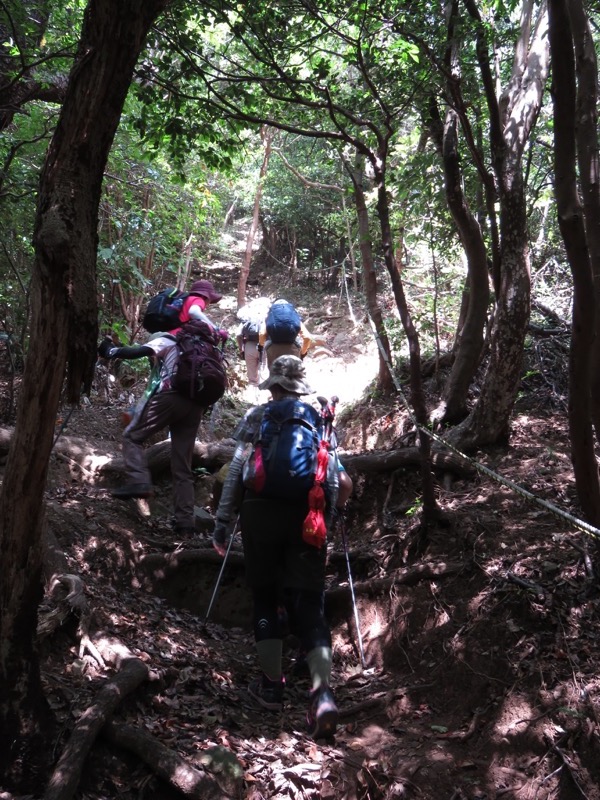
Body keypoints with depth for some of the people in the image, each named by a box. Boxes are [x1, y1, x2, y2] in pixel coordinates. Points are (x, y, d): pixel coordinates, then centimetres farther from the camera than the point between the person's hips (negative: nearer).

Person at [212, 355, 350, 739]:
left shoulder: (257, 416, 7)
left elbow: (237, 469, 1)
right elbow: (334, 475, 6)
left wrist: (223, 521, 3)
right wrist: (326, 519, 14)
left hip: (261, 510, -1)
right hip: (308, 514, 1)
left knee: (265, 596, 14)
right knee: (308, 603, 0)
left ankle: (272, 684, 16)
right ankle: (322, 690, -16)